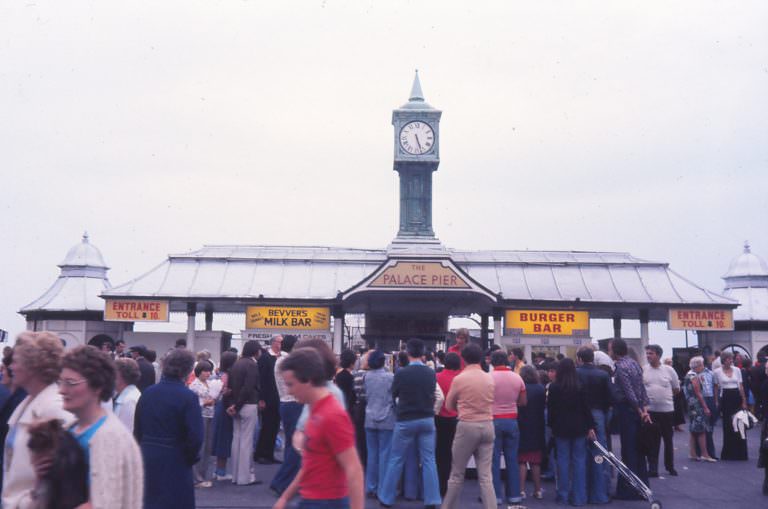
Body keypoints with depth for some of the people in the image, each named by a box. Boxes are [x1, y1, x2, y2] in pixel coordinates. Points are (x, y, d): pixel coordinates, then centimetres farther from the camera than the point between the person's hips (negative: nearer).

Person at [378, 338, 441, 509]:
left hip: (405, 420, -2)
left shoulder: (401, 373, -13)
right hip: (427, 419, 2)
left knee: (396, 459, 8)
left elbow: (393, 395, 2)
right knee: (428, 460, 6)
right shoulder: (431, 373, -4)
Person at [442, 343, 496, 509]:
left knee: (457, 474, 9)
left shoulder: (459, 379, -7)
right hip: (487, 426, 4)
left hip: (467, 426, -4)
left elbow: (449, 405, 6)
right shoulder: (490, 379, 4)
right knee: (486, 476, 4)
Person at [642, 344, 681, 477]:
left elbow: (676, 389, 10)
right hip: (650, 410, 0)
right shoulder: (643, 370, -1)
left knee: (668, 440, 11)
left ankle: (670, 467, 25)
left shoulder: (669, 370, -1)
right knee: (652, 441, 2)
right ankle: (652, 468, 6)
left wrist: (665, 396, 8)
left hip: (667, 410, 0)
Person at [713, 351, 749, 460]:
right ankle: (728, 453, 12)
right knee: (728, 426, 2)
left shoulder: (737, 370, 6)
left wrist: (744, 401, 2)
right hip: (725, 399, -2)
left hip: (737, 398, 2)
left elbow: (741, 386, 6)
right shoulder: (717, 372, -2)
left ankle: (740, 453, 10)